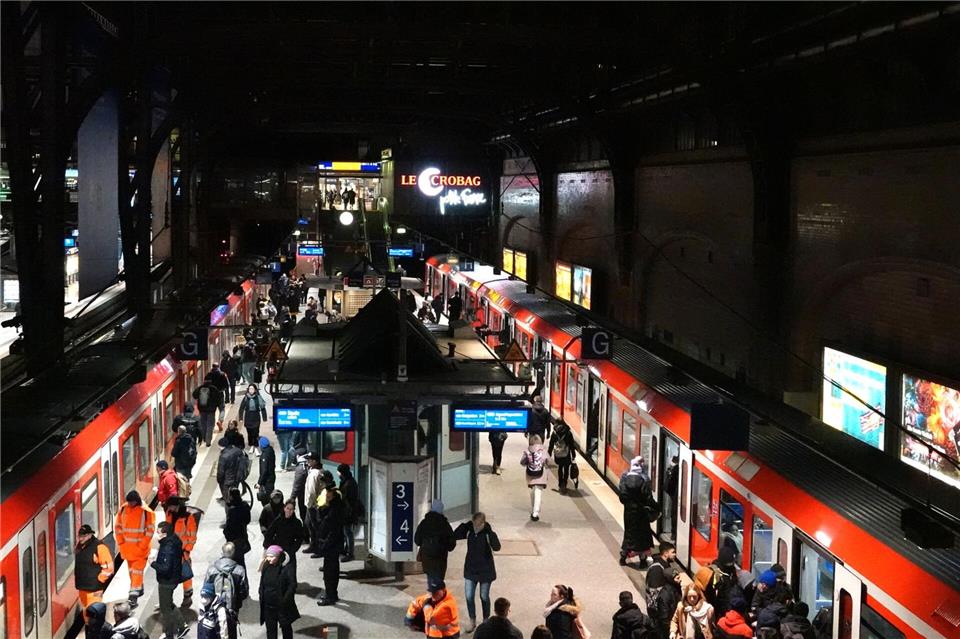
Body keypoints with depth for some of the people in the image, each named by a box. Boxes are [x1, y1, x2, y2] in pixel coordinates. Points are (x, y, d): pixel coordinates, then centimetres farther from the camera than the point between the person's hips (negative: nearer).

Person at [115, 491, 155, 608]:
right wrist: (120, 542, 2)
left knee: (137, 570, -9)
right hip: (127, 547, 5)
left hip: (140, 547, -5)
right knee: (131, 569, 17)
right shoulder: (123, 509, 0)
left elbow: (150, 530, -11)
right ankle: (139, 589, 35)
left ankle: (134, 595, -10)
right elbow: (117, 526, 9)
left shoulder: (146, 512, -14)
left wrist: (142, 546, -15)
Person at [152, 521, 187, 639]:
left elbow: (165, 568, -34)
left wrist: (153, 563, -19)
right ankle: (181, 627, 35)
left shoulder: (168, 549, -31)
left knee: (165, 609, 9)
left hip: (167, 582, -9)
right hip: (172, 579, 10)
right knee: (169, 604, 27)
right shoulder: (173, 541, -2)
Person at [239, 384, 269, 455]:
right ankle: (251, 446, 23)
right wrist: (241, 418, 1)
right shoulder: (246, 398, -2)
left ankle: (256, 448, 0)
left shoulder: (258, 398, -7)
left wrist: (264, 418, -4)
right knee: (249, 433, 8)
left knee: (255, 433, -6)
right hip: (248, 418, 2)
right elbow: (242, 408, 4)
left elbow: (263, 408, -3)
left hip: (256, 418, -2)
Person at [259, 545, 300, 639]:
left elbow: (292, 585, -16)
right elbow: (262, 585, 9)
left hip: (282, 606, -4)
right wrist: (262, 598, 2)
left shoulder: (287, 567, -17)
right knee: (270, 628, 12)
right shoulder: (266, 566, -1)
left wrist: (285, 599, -20)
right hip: (268, 605, 4)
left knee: (286, 627, 14)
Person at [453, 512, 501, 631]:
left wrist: (490, 532, -37)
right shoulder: (469, 531, -7)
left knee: (484, 597, 11)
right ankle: (472, 620, 25)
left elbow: (496, 547, -33)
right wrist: (465, 525, -18)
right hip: (470, 569, 3)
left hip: (485, 570, -3)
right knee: (469, 597, 5)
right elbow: (454, 536, -8)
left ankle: (486, 620, 30)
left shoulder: (487, 533, -19)